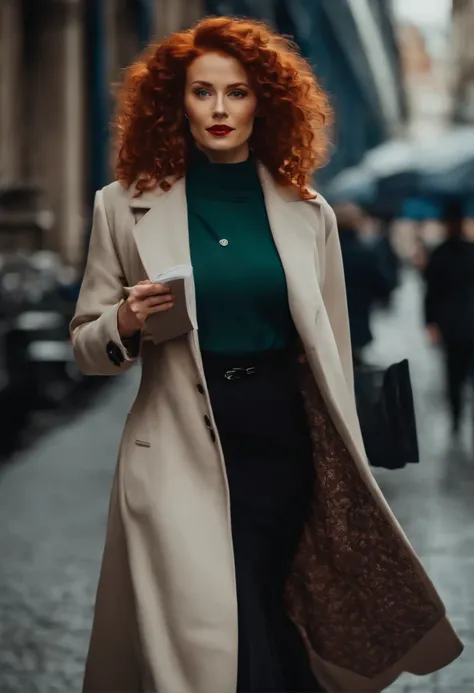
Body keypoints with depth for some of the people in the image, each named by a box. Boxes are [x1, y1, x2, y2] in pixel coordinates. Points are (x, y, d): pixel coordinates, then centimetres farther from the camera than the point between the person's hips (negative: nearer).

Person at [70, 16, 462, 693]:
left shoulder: (308, 211, 6)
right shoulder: (128, 206, 2)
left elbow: (331, 350, 10)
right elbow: (86, 343, 7)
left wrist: (341, 463, 10)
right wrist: (126, 325, -14)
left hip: (283, 442, 2)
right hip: (181, 451, -1)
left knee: (268, 632, 9)